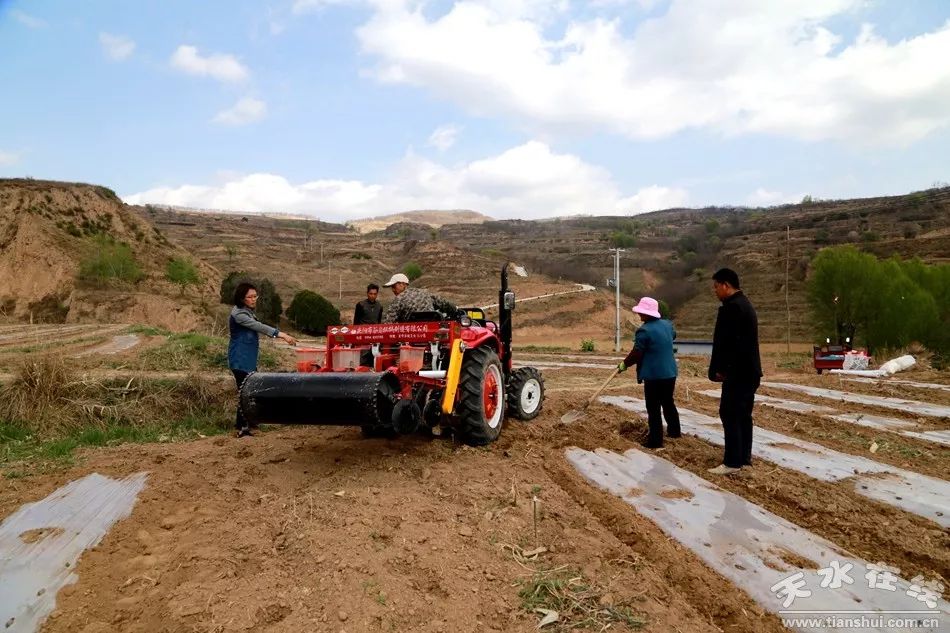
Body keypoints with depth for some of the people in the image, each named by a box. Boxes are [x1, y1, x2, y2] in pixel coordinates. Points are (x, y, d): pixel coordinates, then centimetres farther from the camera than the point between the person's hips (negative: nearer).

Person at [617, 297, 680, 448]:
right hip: (670, 372, 8)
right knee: (668, 403, 23)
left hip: (654, 375, -8)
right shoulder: (667, 324, 5)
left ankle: (655, 440, 3)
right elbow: (673, 335, 29)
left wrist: (624, 364, 1)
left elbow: (636, 353, -15)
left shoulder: (644, 330, -19)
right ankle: (674, 430, 36)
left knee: (653, 408, 0)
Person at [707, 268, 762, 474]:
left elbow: (725, 342, -21)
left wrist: (718, 369, -13)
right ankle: (744, 456, 20)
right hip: (750, 370, 10)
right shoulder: (745, 303, 16)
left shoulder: (731, 307, -17)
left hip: (738, 372, -10)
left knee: (729, 414, -6)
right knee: (743, 414, 14)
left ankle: (732, 462, -4)